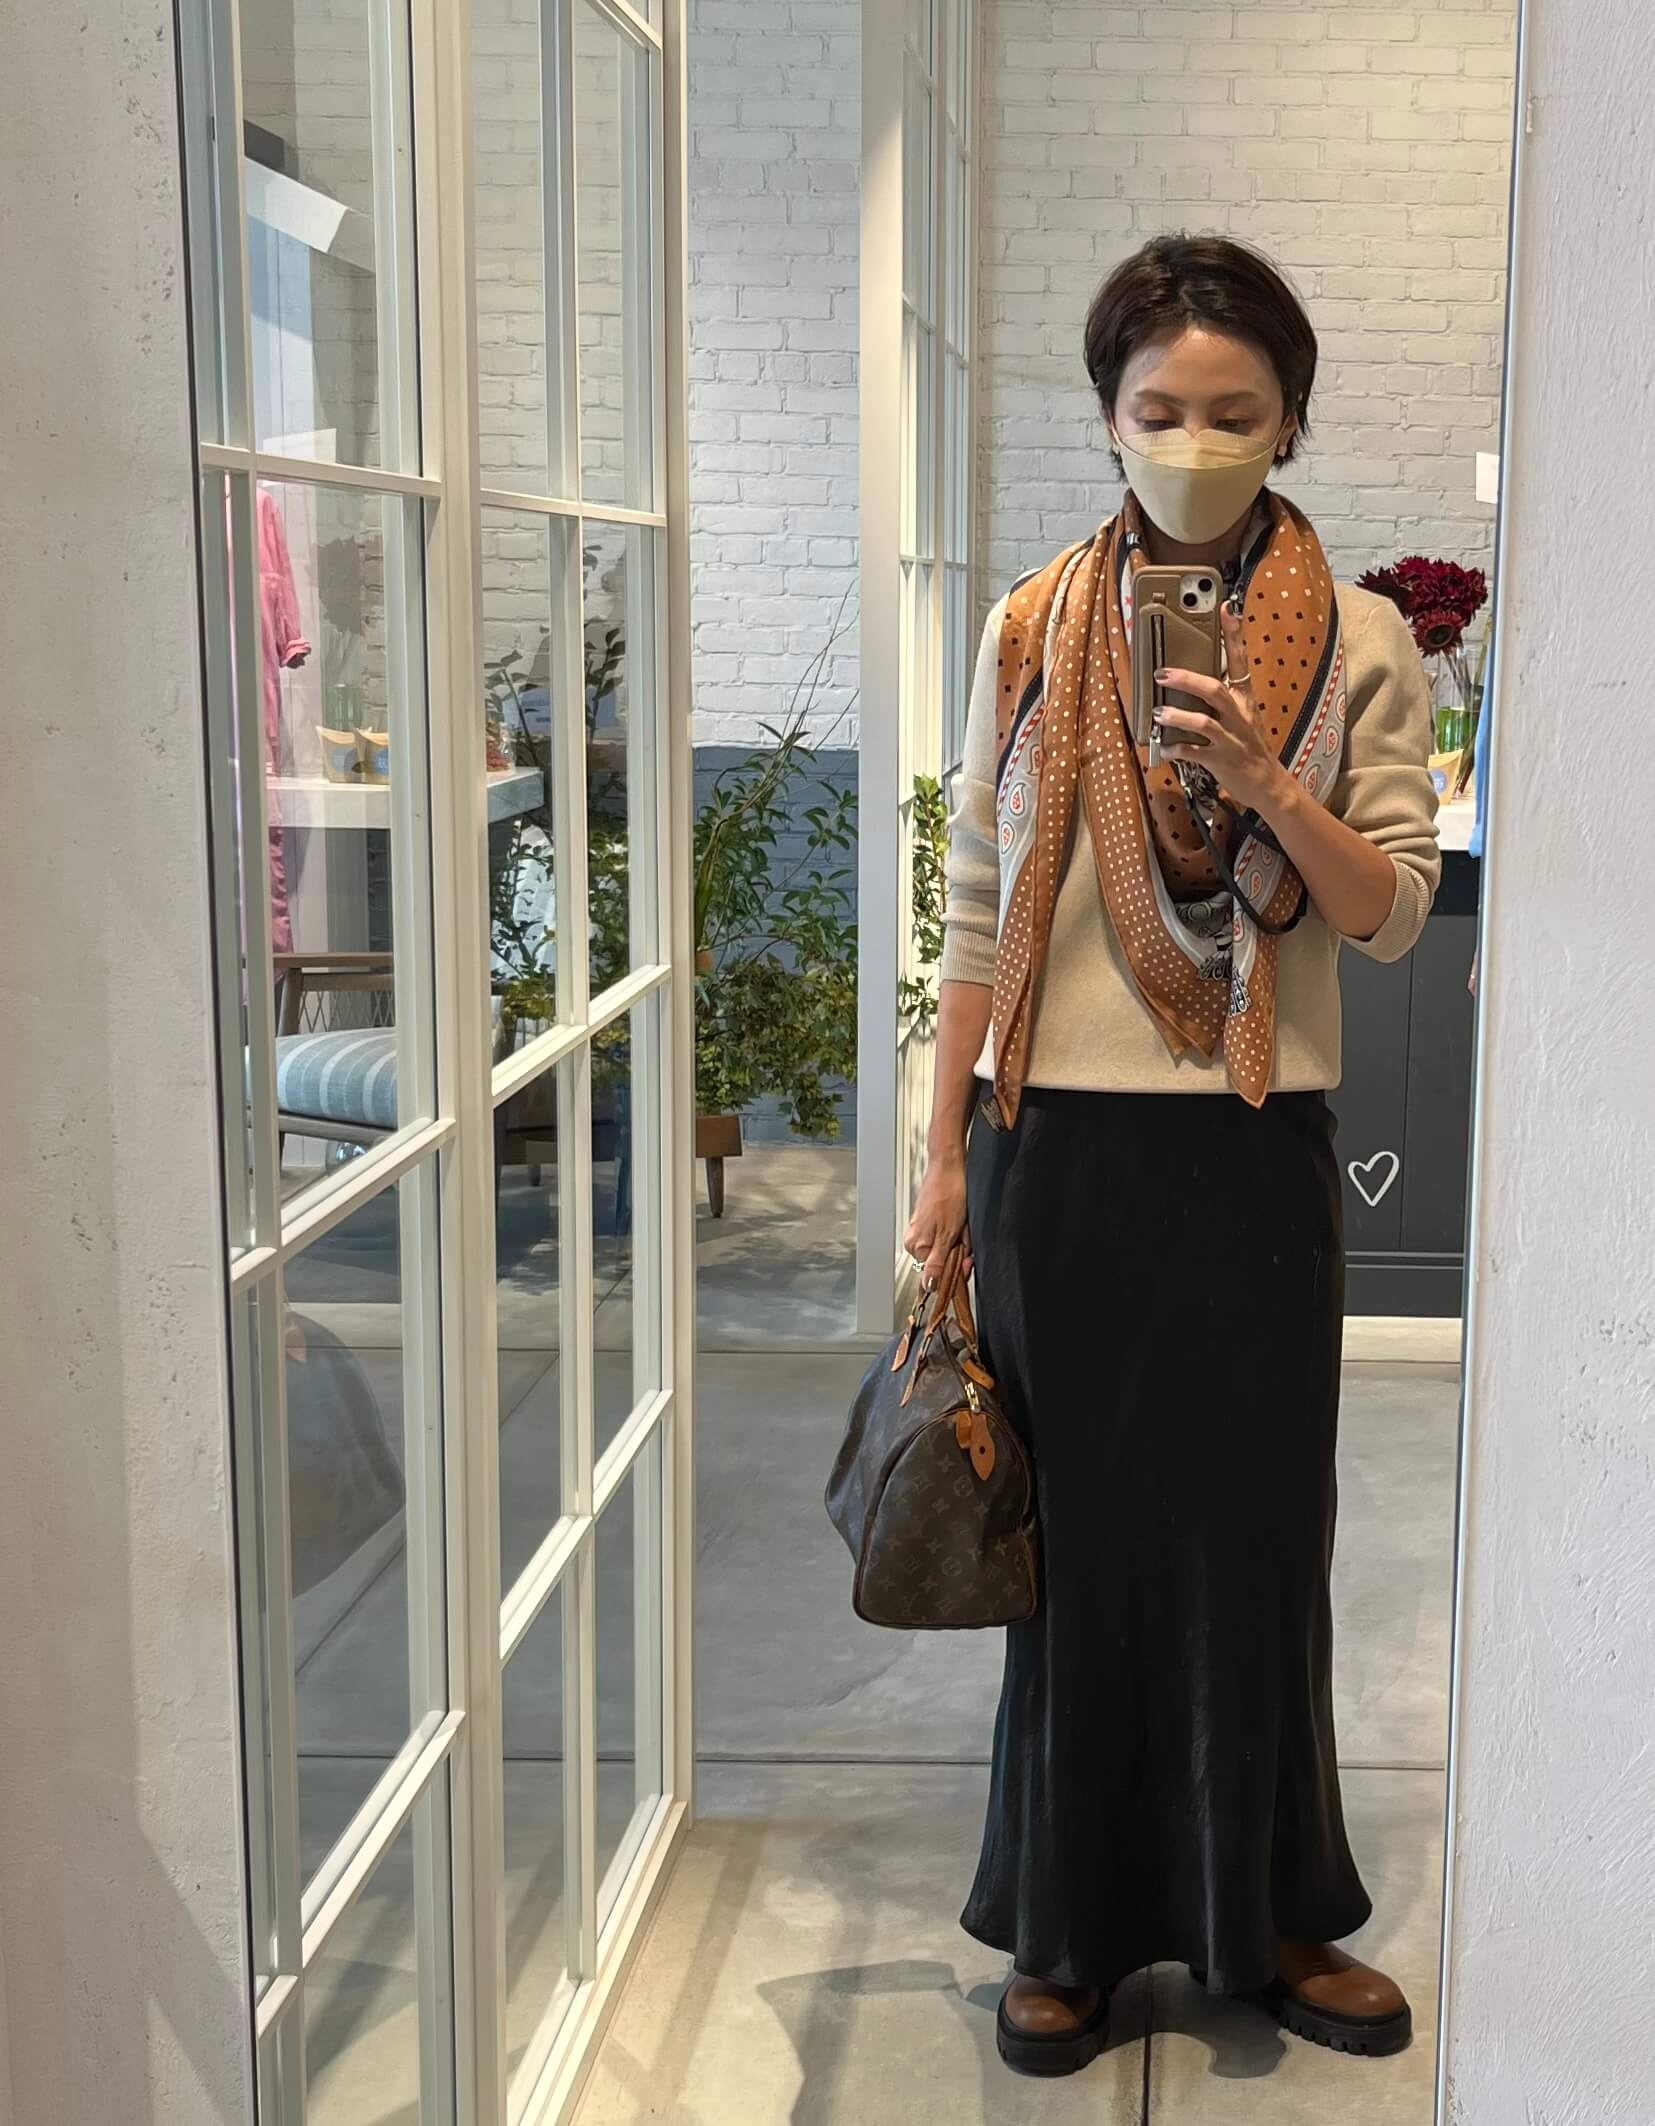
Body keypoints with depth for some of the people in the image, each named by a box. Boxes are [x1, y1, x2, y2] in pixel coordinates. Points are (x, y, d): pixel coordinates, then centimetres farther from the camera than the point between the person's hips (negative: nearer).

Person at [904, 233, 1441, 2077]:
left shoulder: (1359, 645, 1)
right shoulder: (1034, 629, 3)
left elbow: (1393, 914, -2)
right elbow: (978, 908, 4)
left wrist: (1264, 785, -19)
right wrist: (947, 1160, 2)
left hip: (1252, 1156, 0)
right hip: (1057, 1144, 1)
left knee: (1254, 1527, 9)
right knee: (1074, 1527, 8)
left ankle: (1265, 1914, 28)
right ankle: (1074, 1926, 24)